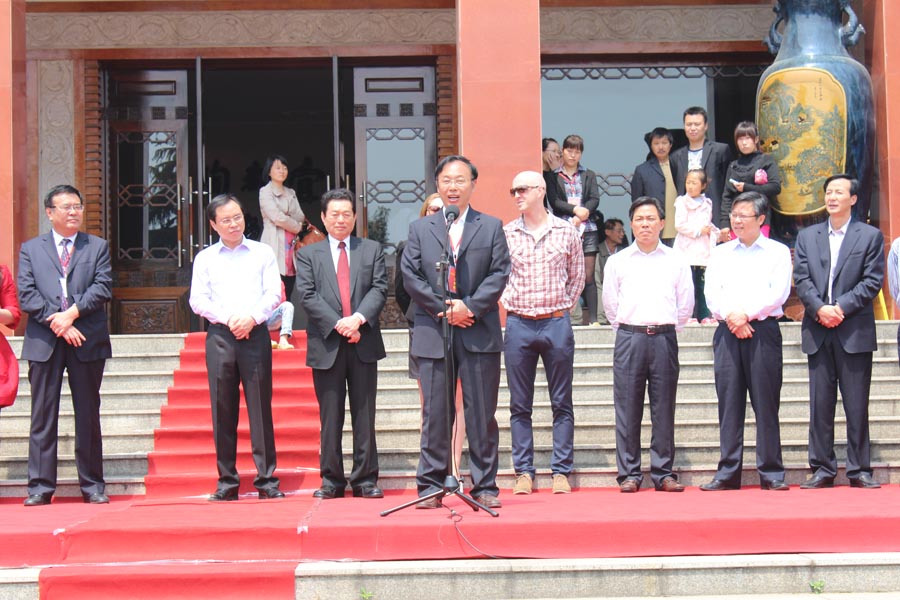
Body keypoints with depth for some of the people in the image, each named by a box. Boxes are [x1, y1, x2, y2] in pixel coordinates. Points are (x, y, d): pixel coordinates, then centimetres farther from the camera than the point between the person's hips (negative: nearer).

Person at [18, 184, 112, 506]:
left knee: (88, 415, 4)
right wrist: (57, 323, -11)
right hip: (44, 342, 0)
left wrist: (72, 313, -14)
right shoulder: (30, 249, 11)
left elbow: (103, 287, -1)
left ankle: (92, 485, 10)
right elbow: (26, 295, 1)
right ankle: (40, 486, 4)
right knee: (43, 416, 0)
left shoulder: (98, 247, 12)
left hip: (87, 341, 0)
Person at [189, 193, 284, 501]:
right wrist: (228, 319, -10)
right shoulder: (205, 258, 12)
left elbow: (273, 293, 4)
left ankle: (266, 480, 0)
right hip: (219, 337, 1)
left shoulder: (263, 253, 11)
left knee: (261, 406, -3)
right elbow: (197, 300, 4)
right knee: (223, 409, 1)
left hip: (255, 334, -1)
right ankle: (227, 481, 6)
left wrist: (251, 317, -13)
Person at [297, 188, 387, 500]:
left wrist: (358, 318, -16)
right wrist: (338, 324, -14)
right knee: (330, 417, 4)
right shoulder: (308, 255, 8)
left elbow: (379, 289, 1)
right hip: (326, 345, 0)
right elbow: (307, 295, -3)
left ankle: (365, 480, 9)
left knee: (365, 415, 4)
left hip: (364, 344, 1)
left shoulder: (372, 250, 11)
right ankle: (332, 481, 11)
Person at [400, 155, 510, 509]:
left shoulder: (491, 227, 10)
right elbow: (410, 276, 3)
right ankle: (430, 487, 8)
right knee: (435, 414, 2)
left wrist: (470, 307, -11)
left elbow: (499, 273, 2)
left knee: (482, 413, 2)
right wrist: (443, 309, -8)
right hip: (433, 334, 1)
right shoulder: (419, 229, 12)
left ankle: (484, 487, 9)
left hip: (479, 333, 0)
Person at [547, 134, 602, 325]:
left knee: (588, 275, -2)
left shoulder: (589, 175, 17)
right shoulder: (553, 177, 8)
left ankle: (593, 318, -2)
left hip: (588, 229, 2)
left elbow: (595, 199, 6)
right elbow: (554, 201, -2)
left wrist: (583, 214, -10)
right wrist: (575, 210, -14)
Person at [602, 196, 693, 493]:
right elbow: (610, 304, 13)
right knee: (628, 409, -2)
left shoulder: (676, 261, 10)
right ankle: (629, 474, 3)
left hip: (664, 338, 0)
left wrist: (666, 330, 11)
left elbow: (686, 305, 13)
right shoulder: (617, 261, 10)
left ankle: (663, 473, 6)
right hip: (629, 338, 0)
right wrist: (628, 332, 11)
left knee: (664, 408, 1)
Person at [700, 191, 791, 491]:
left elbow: (778, 293, -3)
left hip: (764, 330, -2)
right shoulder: (720, 253, 17)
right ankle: (728, 473, 3)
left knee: (766, 403, -3)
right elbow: (712, 293, 5)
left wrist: (746, 313, -13)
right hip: (727, 332, 2)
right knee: (729, 403, 1)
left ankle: (771, 473, 1)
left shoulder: (778, 252, 9)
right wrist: (730, 317, -12)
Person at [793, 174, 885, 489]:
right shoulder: (807, 236, 13)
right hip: (818, 332, 2)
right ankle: (822, 469, 8)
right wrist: (820, 309, -11)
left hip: (855, 331, -2)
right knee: (820, 403, 3)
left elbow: (872, 281, -3)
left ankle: (860, 470, 7)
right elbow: (801, 279, 5)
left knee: (857, 404, 1)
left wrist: (841, 308, -13)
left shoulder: (871, 236, 6)